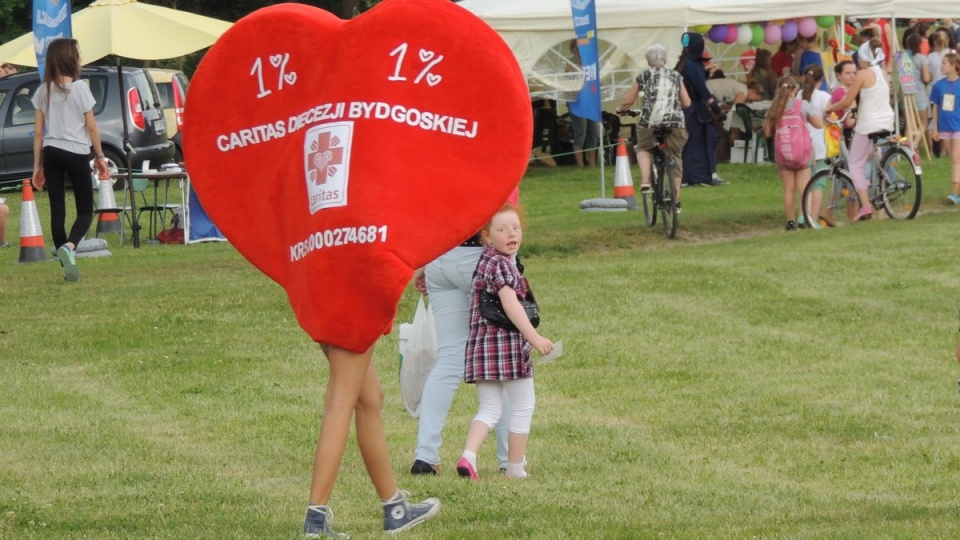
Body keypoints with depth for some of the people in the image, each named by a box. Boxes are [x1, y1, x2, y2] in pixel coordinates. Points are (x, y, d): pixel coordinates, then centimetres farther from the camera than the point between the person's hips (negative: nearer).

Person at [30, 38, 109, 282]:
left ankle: (68, 267, 7)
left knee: (57, 210, 7)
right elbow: (91, 127, -4)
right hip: (76, 153, -3)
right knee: (85, 210, 5)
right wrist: (100, 156, 6)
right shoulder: (80, 88, -8)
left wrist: (37, 165, 11)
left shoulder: (43, 91, 4)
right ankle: (69, 246, -24)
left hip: (51, 153, 3)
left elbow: (39, 133, 5)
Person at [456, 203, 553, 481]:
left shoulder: (485, 261, 14)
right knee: (524, 406, 7)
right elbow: (510, 304, -24)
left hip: (482, 346, 8)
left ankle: (468, 455, -13)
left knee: (489, 408, 10)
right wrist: (534, 337, -29)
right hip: (508, 342, -8)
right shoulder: (501, 264, -13)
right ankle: (515, 467, 12)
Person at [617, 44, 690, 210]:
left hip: (649, 122, -1)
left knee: (642, 148, 26)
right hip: (675, 123, 1)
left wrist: (620, 109, 34)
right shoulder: (676, 76, 15)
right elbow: (686, 102, 16)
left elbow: (628, 101, 12)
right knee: (675, 160, 14)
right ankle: (676, 200, 16)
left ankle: (645, 181, 3)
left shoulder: (643, 77, 10)